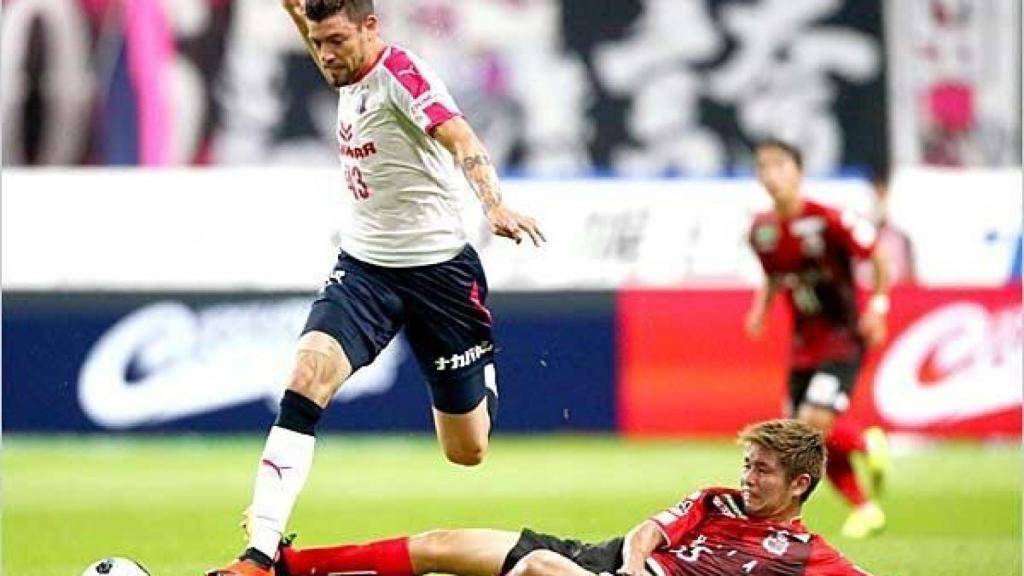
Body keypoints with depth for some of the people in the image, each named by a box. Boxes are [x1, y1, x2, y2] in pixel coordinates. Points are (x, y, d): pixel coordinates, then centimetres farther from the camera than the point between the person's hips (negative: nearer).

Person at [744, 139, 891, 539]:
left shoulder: (828, 221, -17)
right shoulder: (762, 230, 1)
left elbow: (878, 257, -7)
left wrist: (877, 307, -13)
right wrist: (760, 310, 3)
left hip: (844, 337, -6)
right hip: (804, 342, 6)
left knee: (815, 424, -22)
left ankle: (868, 443, 11)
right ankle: (865, 509, 22)